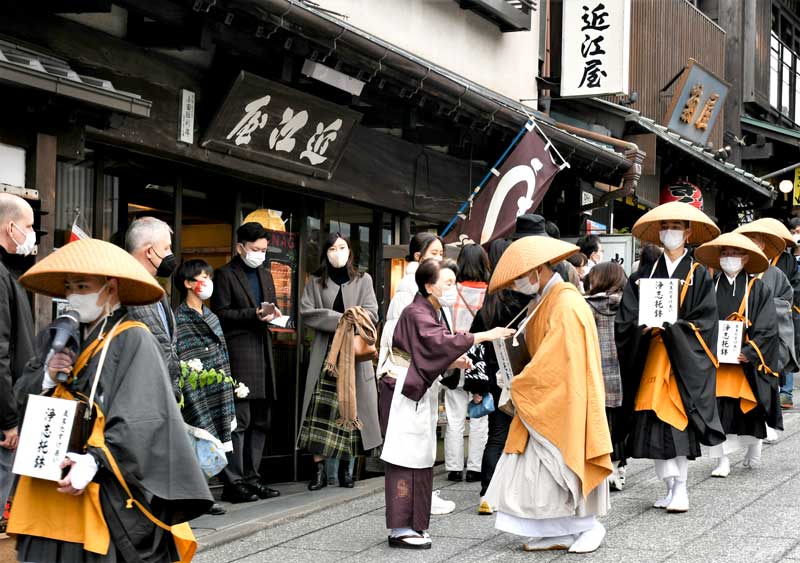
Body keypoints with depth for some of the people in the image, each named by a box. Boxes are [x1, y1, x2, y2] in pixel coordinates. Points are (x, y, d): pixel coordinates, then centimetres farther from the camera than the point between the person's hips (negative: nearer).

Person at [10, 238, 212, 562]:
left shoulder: (134, 341, -7)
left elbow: (141, 419, -15)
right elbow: (21, 393, 18)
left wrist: (95, 460, -24)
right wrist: (47, 378, -4)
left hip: (105, 488, -6)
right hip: (49, 483, 6)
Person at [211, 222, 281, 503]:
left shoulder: (265, 274, 22)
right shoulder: (226, 274, -2)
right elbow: (221, 314, -7)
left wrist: (273, 312, 4)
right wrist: (254, 314, -16)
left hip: (262, 352, 8)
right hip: (238, 352, -8)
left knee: (260, 421, 10)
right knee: (239, 419, -10)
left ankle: (251, 477, 17)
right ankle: (233, 482, -7)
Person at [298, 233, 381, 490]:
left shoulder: (362, 280, 12)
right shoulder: (315, 282, 12)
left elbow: (371, 314, 1)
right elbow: (306, 312, -1)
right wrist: (339, 319, -10)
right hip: (325, 353, 0)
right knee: (320, 410, -8)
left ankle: (345, 466, 6)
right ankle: (319, 469, -7)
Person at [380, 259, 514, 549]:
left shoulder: (434, 314, 14)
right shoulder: (416, 314, -15)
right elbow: (441, 340, -30)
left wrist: (453, 362, -3)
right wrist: (485, 336, -31)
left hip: (423, 393, 9)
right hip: (405, 393, -9)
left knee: (420, 459, 10)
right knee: (406, 458, -8)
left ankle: (412, 524, 16)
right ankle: (400, 529, -5)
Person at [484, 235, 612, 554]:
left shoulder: (566, 306, -19)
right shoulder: (544, 302, 10)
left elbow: (553, 362, -21)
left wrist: (520, 387, -11)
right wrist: (523, 384, 1)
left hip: (564, 400, -9)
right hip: (544, 401, 9)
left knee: (564, 466, -2)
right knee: (541, 469, 5)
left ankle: (588, 526, 12)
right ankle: (557, 532, 10)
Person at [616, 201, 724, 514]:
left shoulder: (699, 275, 4)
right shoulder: (646, 275, 11)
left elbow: (705, 322, -5)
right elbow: (626, 320, 4)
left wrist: (670, 328, -14)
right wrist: (646, 327, -15)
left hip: (684, 361, -3)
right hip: (651, 360, 3)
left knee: (678, 420, -8)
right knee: (653, 424, -3)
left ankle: (681, 488, -3)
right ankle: (670, 486, 3)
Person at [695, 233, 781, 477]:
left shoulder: (758, 289, 0)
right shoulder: (710, 287, 6)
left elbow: (768, 328, -6)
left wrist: (749, 352, -17)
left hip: (748, 361, -1)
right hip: (716, 361, 1)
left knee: (751, 410, 7)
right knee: (720, 408, -5)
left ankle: (754, 448, 31)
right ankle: (722, 459, -1)